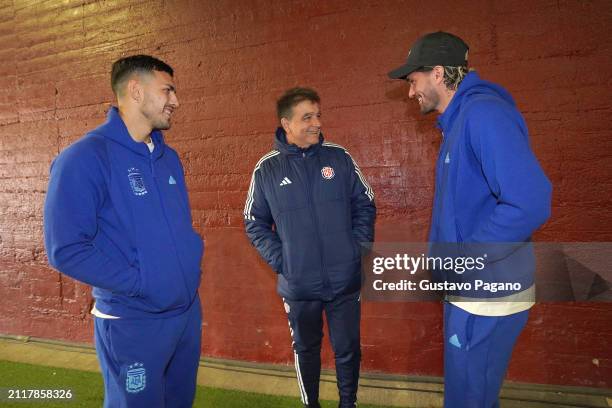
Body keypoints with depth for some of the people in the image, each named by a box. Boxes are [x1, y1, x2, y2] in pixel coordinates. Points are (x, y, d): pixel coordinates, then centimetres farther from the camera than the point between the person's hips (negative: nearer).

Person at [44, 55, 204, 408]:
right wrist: (140, 282, -19)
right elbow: (67, 249, -19)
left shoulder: (169, 156, 7)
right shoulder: (85, 157, -15)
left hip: (189, 309, 7)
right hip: (134, 322, -7)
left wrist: (193, 258, 1)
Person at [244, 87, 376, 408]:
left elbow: (365, 206, 5)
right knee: (306, 349, 19)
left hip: (345, 280, 1)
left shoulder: (339, 157, -2)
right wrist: (280, 260, -7)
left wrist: (358, 249, -3)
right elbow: (255, 224, 2)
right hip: (298, 284, 0)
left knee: (348, 349, 13)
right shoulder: (267, 168, -4)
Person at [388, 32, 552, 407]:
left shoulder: (483, 113, -20)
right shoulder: (458, 121, 11)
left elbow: (530, 202, -30)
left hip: (489, 295, -9)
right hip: (468, 290, 9)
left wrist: (458, 259, -21)